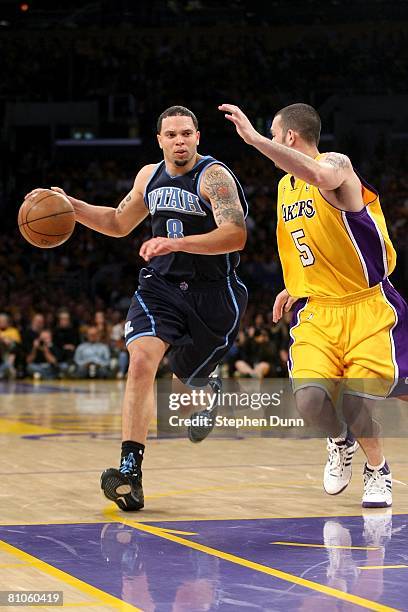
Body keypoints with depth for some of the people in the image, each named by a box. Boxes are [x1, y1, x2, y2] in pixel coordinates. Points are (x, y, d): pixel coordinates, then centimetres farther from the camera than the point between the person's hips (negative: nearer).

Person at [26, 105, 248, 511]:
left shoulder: (214, 177, -14)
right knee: (142, 359, -20)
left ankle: (205, 397, 55)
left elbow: (235, 235, -27)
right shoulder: (149, 176, 7)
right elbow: (118, 223, 23)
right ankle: (130, 470, -25)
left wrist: (178, 242, -37)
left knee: (187, 376, 13)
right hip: (161, 284, 4)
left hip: (212, 292, -4)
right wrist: (70, 206, 10)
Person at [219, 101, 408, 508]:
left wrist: (255, 139, -40)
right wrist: (294, 288, 18)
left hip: (368, 308, -6)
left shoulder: (336, 164, -12)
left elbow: (322, 176, -40)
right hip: (317, 311, 6)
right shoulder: (285, 186, 14)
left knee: (356, 403, -15)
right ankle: (340, 443, 18)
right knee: (309, 399, -17)